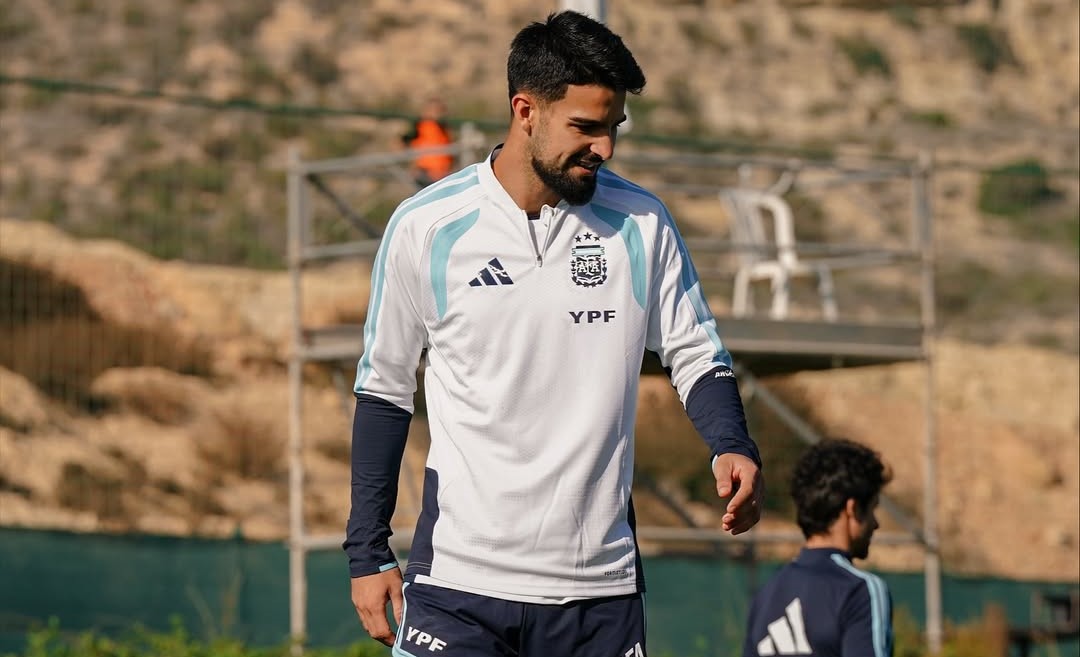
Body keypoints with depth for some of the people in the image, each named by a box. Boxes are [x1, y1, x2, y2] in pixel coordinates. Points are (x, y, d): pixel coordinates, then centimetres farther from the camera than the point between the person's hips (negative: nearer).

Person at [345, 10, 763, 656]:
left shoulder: (641, 223, 2)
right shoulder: (426, 227, -2)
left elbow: (697, 356, 10)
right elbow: (383, 390, 7)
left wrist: (732, 448, -11)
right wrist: (369, 552, 5)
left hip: (600, 585, 2)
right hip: (459, 577, -2)